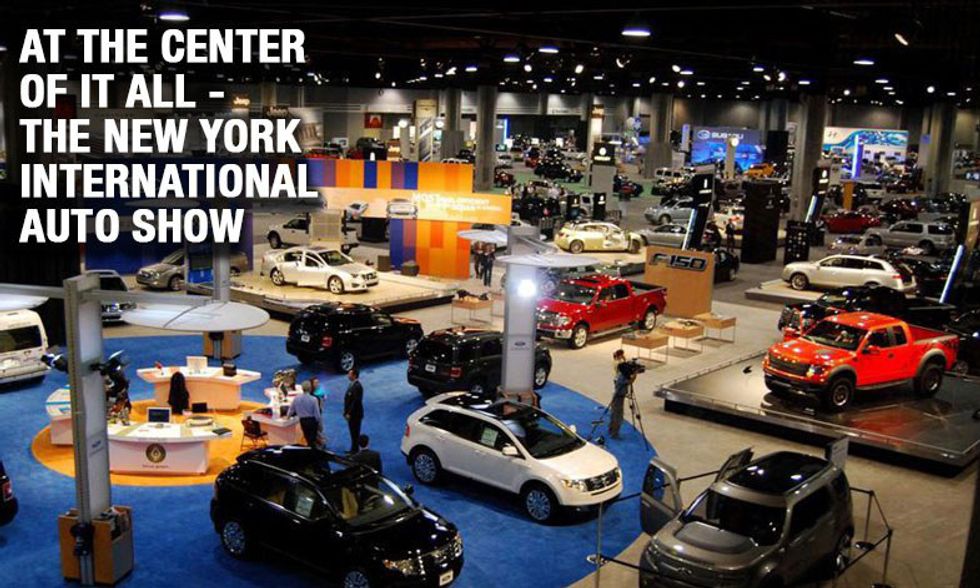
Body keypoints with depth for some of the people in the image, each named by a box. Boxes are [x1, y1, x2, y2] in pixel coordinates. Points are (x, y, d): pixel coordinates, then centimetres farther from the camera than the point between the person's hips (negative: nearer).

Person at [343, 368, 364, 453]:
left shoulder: (357, 386, -21)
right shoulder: (351, 384, 10)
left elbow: (356, 401, -23)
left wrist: (349, 413, -20)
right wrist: (346, 411, 13)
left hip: (355, 414, -9)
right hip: (350, 413, 9)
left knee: (355, 433, 0)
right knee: (353, 432, 16)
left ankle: (355, 451, 8)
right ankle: (353, 450, 25)